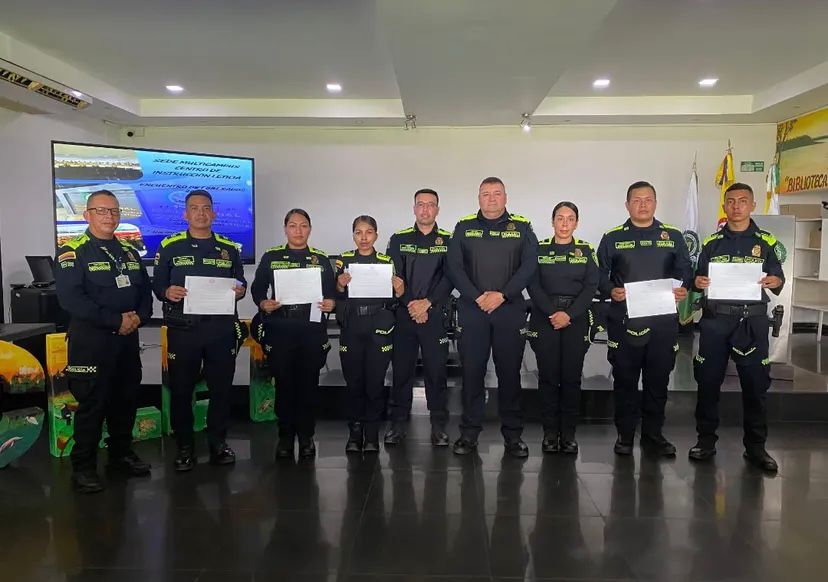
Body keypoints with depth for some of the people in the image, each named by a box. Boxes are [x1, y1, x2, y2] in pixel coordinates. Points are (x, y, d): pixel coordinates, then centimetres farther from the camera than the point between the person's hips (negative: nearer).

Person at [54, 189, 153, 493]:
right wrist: (117, 320, -19)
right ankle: (83, 468, 13)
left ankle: (121, 454, 29)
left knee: (126, 399, 13)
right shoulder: (72, 252, -7)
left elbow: (145, 290, 14)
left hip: (127, 338, 6)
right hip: (90, 340, -6)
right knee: (91, 403, -1)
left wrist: (139, 317, -7)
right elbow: (71, 298, -18)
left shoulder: (129, 251, 14)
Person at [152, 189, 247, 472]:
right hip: (182, 328, -1)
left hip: (221, 328, 2)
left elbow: (241, 282, 14)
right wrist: (167, 292, -17)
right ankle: (184, 446, 19)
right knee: (181, 389, 5)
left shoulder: (229, 248, 11)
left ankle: (218, 443, 21)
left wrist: (240, 289, -9)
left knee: (221, 387, 6)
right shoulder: (169, 246, 5)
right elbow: (157, 284, 5)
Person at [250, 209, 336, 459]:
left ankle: (306, 436, 17)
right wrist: (263, 303, -13)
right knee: (284, 383, 3)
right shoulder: (271, 257, 8)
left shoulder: (321, 259, 10)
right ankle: (285, 436, 17)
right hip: (279, 330, 0)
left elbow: (332, 292, 9)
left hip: (312, 330, 1)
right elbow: (257, 288, 7)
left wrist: (331, 303, -12)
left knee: (309, 383, 3)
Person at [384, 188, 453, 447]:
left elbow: (449, 277, -2)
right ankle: (397, 424, 15)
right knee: (401, 369, 5)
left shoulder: (448, 241, 7)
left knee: (436, 370, 1)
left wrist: (427, 302, -13)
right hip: (403, 314, 1)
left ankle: (439, 426, 11)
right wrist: (410, 304, -10)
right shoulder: (398, 239, 10)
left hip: (435, 314, -1)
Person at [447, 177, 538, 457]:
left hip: (510, 310, 0)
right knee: (471, 371, 3)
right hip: (472, 310, 1)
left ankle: (513, 434, 15)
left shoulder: (522, 227, 7)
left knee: (510, 372, 5)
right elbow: (454, 267, 1)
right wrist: (477, 297, -10)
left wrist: (502, 294, -13)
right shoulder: (464, 227, 9)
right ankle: (469, 432, 14)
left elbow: (529, 265, -2)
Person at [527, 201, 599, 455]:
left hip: (576, 319, 1)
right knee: (548, 376, 1)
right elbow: (533, 285, -2)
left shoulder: (586, 250, 8)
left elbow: (591, 287, 0)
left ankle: (568, 433, 12)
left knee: (572, 377, 2)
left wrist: (569, 314, -12)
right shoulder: (539, 249, 6)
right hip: (544, 319, 0)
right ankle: (550, 432, 11)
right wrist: (552, 313, -14)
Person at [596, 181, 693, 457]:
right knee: (625, 380, 5)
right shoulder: (612, 238, 6)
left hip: (663, 321, 2)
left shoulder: (673, 236, 11)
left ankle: (653, 434, 22)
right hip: (624, 321, -1)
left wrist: (683, 289, -9)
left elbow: (685, 271, 11)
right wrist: (611, 291, -15)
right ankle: (625, 435, 17)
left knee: (658, 380, 8)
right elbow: (600, 276, 4)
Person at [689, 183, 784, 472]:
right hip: (715, 319, 1)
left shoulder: (766, 241, 7)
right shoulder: (711, 242, 10)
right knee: (708, 381, 3)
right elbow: (700, 279, 11)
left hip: (752, 321, -1)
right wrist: (697, 282, -11)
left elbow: (777, 281, 5)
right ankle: (706, 439, 16)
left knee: (756, 384, 2)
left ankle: (755, 446, 15)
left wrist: (776, 282, -17)